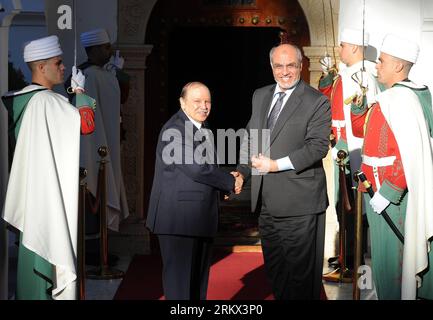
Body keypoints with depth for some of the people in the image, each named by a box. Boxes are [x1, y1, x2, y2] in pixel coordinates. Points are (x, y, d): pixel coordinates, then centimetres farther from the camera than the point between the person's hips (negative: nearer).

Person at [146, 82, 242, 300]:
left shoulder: (202, 129, 17)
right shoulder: (174, 129, -14)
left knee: (199, 277, 14)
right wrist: (231, 182, -9)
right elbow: (197, 169, -21)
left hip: (201, 218, 10)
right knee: (179, 277, -4)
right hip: (178, 218, -9)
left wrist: (229, 181, -3)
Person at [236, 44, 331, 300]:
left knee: (299, 271, 0)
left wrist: (277, 164, -20)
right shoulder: (260, 96, 14)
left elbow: (318, 145, -15)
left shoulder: (316, 102, -7)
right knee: (273, 266, 16)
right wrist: (242, 172, 7)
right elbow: (251, 137, 20)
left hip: (298, 202, -6)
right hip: (267, 201, 7)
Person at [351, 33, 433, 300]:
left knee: (389, 256, 0)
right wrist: (358, 102, 4)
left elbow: (410, 155, -27)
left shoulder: (400, 99, -20)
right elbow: (360, 128, 21)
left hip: (390, 195, -10)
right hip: (383, 190, 10)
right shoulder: (396, 96, 12)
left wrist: (387, 193, -25)